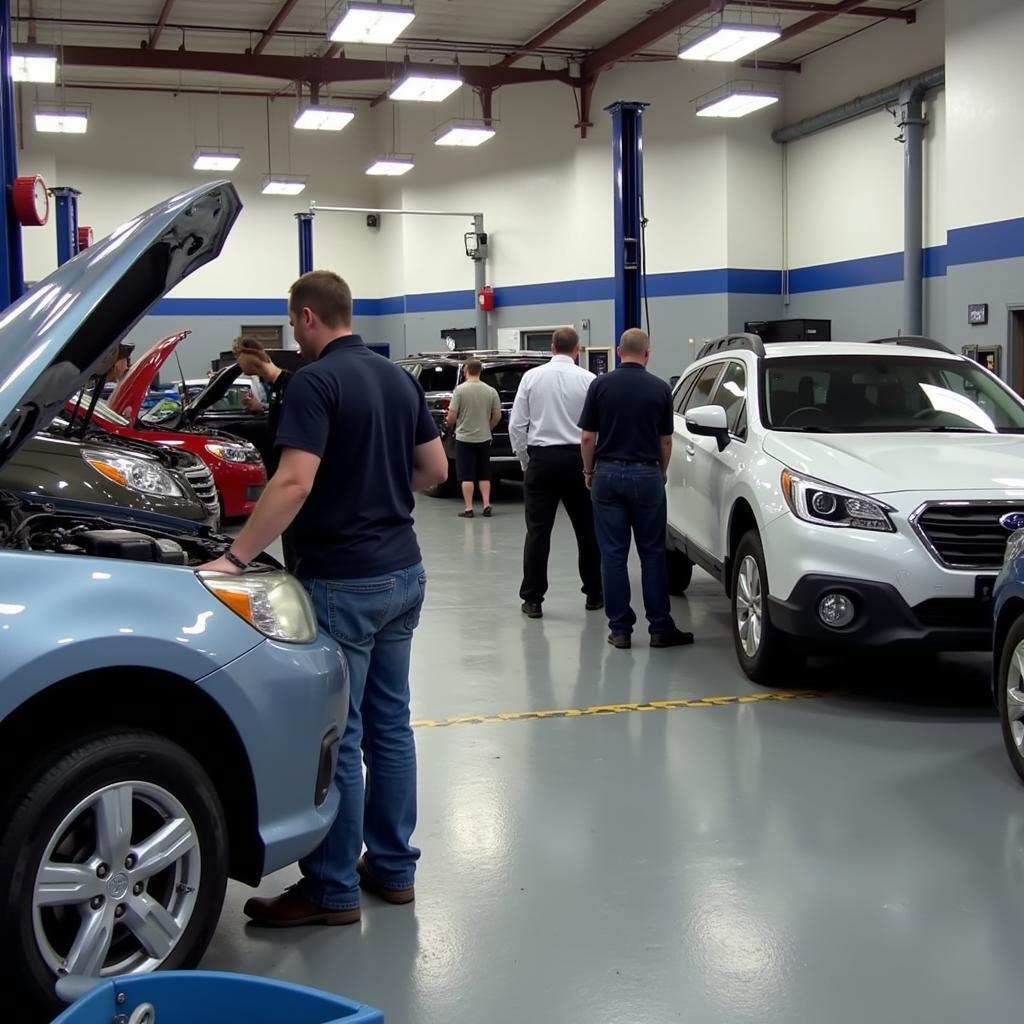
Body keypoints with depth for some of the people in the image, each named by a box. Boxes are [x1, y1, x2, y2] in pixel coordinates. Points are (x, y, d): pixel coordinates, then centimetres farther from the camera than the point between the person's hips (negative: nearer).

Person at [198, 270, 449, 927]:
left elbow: (295, 484, -25)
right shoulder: (399, 378, 10)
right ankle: (394, 867, 24)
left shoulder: (316, 382, -14)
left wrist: (236, 558, -23)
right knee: (390, 724, 15)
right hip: (402, 573, 8)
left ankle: (334, 890, 10)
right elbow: (435, 469, 14)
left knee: (337, 735, 0)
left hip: (341, 582, -8)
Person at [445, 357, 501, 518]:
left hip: (464, 438, -3)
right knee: (484, 475, 14)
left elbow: (451, 416, -13)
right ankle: (486, 505, 10)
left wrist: (448, 424, 10)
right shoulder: (491, 391, -2)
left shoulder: (460, 389, -12)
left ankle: (468, 508, 2)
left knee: (467, 476, 2)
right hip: (484, 438, 3)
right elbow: (497, 416, 3)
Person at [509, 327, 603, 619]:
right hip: (577, 458, 0)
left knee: (538, 530, 3)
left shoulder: (532, 377, 0)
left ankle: (533, 599, 2)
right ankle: (594, 594, 21)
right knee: (587, 529, 12)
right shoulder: (589, 380, -4)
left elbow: (517, 425, 0)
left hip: (541, 458, 0)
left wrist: (525, 460, 10)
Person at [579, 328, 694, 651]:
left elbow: (588, 437, -2)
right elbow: (665, 441, 3)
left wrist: (589, 471, 12)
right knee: (652, 553, 7)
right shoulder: (660, 388, -1)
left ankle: (620, 629, 5)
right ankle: (660, 628, 9)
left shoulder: (601, 385, -2)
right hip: (646, 474, 0)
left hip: (608, 474, 0)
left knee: (613, 554, 3)